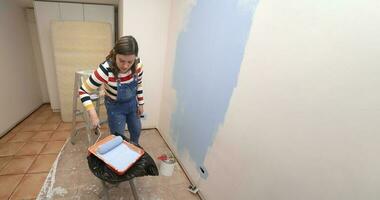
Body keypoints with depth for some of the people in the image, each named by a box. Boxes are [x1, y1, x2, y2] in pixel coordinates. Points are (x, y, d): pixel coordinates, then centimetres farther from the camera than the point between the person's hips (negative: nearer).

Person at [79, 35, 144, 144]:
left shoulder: (137, 64, -22)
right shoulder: (106, 70, -34)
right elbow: (83, 91, -23)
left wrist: (140, 103, 4)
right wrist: (93, 114, -33)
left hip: (132, 103, 5)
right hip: (115, 107, -4)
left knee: (136, 131, 22)